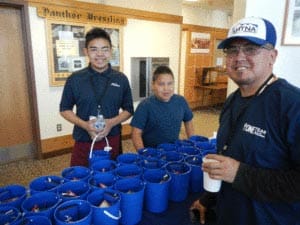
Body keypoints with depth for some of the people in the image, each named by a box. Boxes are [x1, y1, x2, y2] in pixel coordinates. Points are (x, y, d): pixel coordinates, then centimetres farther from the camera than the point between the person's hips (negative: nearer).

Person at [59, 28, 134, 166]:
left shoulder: (121, 79, 0)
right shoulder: (75, 79, -2)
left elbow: (128, 110, 7)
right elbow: (65, 109, 5)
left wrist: (112, 122, -12)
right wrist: (85, 125, -12)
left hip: (112, 142, 1)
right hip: (83, 143, 0)